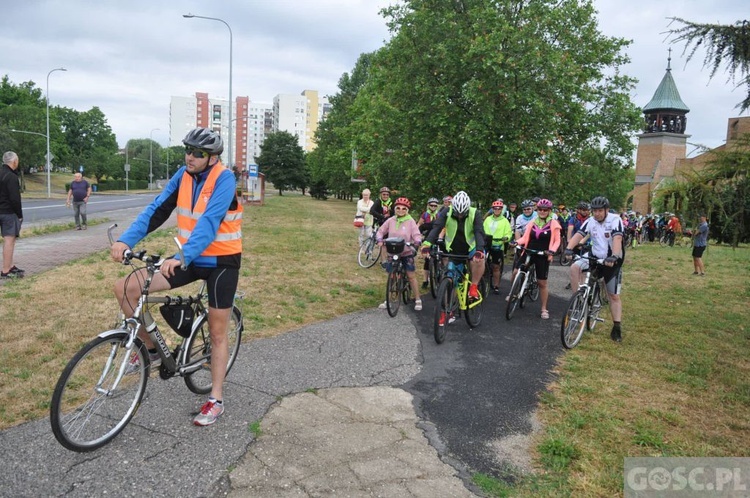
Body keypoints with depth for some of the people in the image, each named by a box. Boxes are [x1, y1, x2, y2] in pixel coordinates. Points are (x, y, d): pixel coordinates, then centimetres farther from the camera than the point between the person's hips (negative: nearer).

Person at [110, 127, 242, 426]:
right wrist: (126, 240, -18)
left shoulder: (224, 178, -17)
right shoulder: (183, 175, 0)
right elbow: (157, 210, -5)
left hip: (220, 261, -6)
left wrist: (182, 256, -41)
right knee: (124, 288, -6)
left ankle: (216, 400, 20)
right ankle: (151, 349, 13)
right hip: (189, 259, 6)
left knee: (217, 333, 4)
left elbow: (209, 222, -30)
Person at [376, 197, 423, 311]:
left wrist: (417, 242, -35)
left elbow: (417, 235, -15)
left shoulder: (410, 221, -10)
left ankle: (418, 300, 12)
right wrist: (380, 240, -15)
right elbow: (381, 231, 4)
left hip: (407, 253, -3)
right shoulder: (390, 220, -2)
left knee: (411, 276, 0)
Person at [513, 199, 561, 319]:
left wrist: (551, 251, -18)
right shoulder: (532, 222, 6)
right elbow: (525, 238, 6)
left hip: (543, 256, -2)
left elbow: (557, 241, 0)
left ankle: (544, 309, 17)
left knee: (542, 283, 3)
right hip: (528, 253, 3)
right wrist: (516, 242, -14)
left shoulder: (553, 224, -1)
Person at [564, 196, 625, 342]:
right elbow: (578, 235, -19)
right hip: (595, 257, 3)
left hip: (611, 261, -3)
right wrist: (569, 248, -38)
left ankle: (617, 327, 8)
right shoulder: (590, 221, -5)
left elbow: (617, 238, -31)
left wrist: (614, 256, -47)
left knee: (614, 296, 0)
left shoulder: (615, 220, -16)